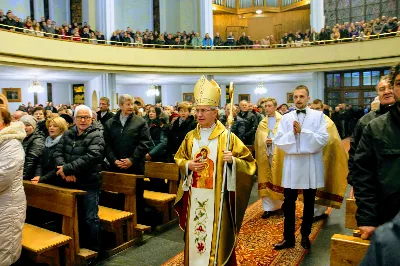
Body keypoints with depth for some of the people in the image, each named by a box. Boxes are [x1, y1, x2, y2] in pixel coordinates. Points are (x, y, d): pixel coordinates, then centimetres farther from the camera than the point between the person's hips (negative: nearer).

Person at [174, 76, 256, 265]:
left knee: (217, 237, 5)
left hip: (216, 197, -3)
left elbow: (248, 162, -4)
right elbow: (178, 159, 15)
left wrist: (232, 160, -23)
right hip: (194, 196, 4)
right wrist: (188, 165, -7)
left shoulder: (227, 136, -6)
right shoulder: (190, 136, 6)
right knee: (195, 234, 13)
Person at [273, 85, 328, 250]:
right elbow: (278, 142, -3)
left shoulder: (318, 116, -1)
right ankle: (288, 237, 20)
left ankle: (305, 236, 31)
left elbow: (323, 139, -13)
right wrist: (292, 133, -18)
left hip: (311, 166, -1)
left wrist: (302, 131, -18)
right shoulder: (286, 118, 4)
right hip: (292, 165, 1)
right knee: (288, 203, 6)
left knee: (309, 203, 13)